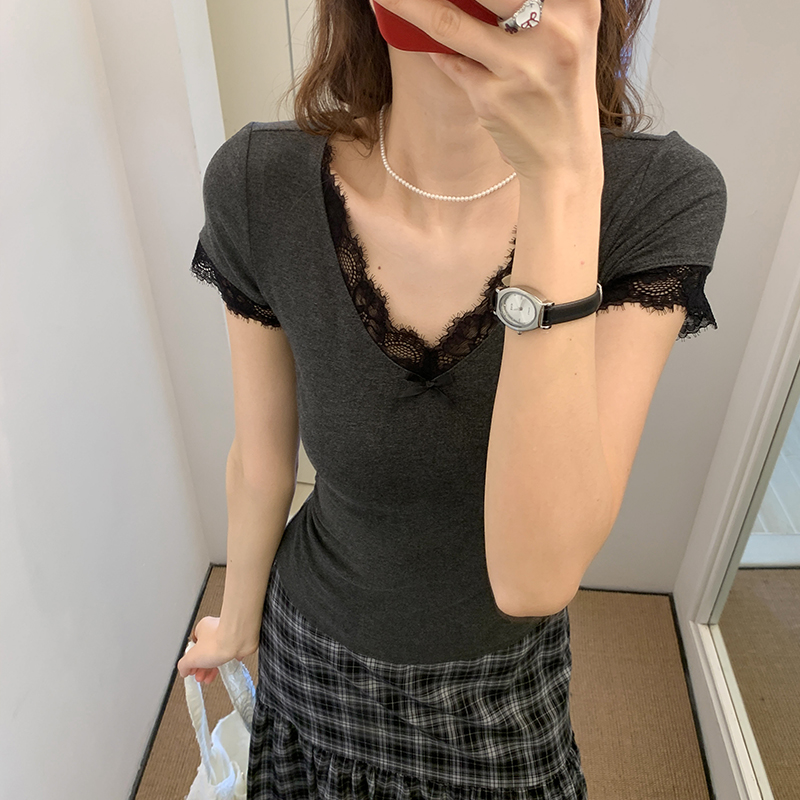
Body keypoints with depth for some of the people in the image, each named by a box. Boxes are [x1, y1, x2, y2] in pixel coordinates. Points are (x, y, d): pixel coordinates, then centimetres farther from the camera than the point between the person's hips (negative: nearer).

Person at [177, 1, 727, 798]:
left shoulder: (662, 196, -26)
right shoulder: (259, 186, -24)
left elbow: (534, 575, -34)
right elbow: (261, 458, -9)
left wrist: (562, 187, -42)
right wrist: (238, 623, 8)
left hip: (505, 671, 0)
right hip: (321, 643, 1)